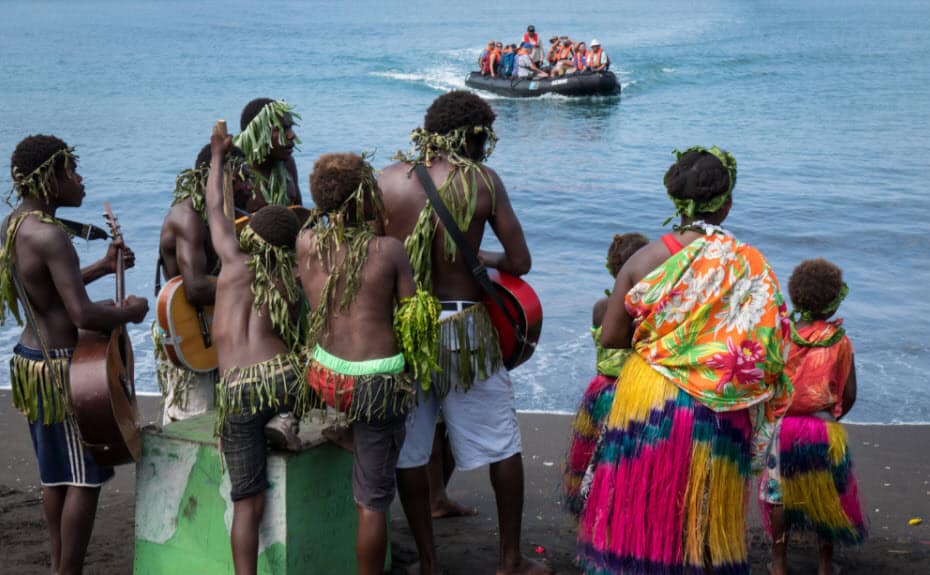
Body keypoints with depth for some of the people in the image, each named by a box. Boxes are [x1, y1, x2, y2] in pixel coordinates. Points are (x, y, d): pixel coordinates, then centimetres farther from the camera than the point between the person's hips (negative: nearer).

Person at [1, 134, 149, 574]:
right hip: (60, 369, -10)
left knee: (56, 474, 20)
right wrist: (129, 312, -11)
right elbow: (83, 314, -29)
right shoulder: (49, 235, -24)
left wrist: (103, 267, 18)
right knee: (85, 479, 1)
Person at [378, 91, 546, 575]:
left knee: (409, 448, 14)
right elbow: (520, 262, -4)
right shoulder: (483, 181, -6)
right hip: (464, 328, -2)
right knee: (502, 444, 14)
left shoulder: (388, 179, -1)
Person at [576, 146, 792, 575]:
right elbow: (767, 346, -5)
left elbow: (610, 338, -3)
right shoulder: (749, 264, -6)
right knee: (706, 520, 13)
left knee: (640, 509, 13)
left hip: (647, 398, 0)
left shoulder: (647, 259, -5)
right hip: (719, 412, 0)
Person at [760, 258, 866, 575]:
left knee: (779, 492, 16)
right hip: (825, 430, -1)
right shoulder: (840, 341, -9)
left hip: (784, 427, 1)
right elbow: (849, 395, -5)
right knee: (828, 495, 16)